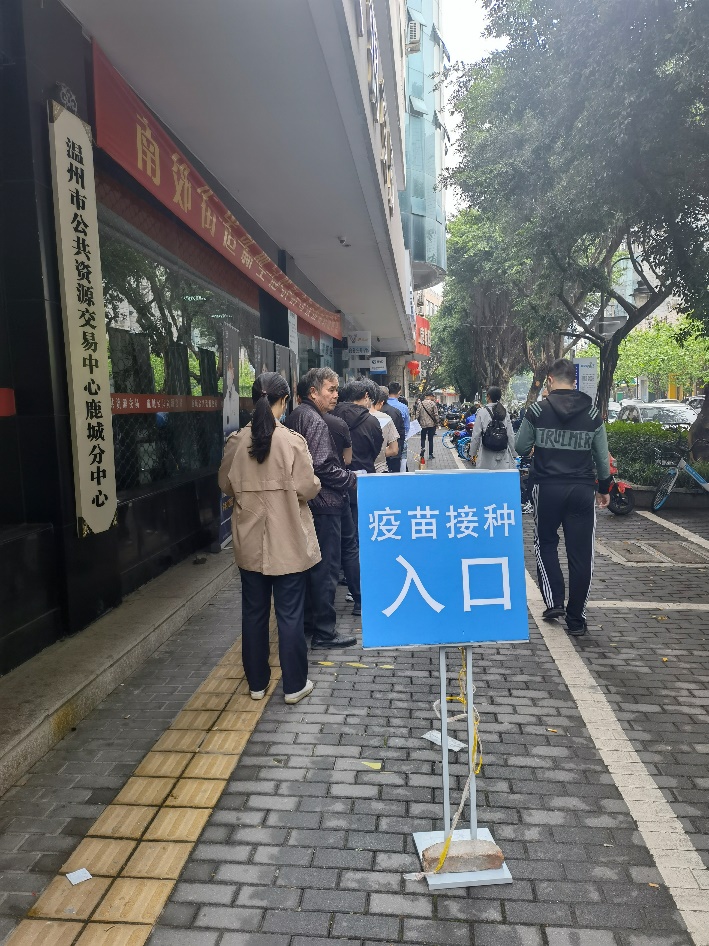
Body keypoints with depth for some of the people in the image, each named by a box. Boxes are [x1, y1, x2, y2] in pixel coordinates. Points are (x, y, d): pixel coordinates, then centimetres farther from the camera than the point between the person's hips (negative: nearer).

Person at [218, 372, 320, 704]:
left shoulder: (236, 441, -4)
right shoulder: (292, 440, -15)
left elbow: (226, 485, 7)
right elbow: (308, 489, -13)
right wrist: (299, 484, 8)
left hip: (250, 542, 4)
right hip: (288, 543, -3)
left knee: (254, 611, 15)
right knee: (289, 614, 8)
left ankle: (257, 682, 28)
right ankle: (294, 685, 20)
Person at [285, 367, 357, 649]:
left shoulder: (295, 416, 13)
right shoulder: (315, 422, -17)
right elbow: (322, 467, -24)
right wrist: (353, 478, -13)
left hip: (305, 503, 10)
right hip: (323, 504, -10)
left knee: (311, 563, 18)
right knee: (326, 568, -1)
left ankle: (309, 620, 30)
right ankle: (324, 631, 7)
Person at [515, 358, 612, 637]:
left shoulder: (538, 410, -4)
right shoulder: (592, 413, 2)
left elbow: (521, 448, 3)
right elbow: (602, 457, 7)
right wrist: (604, 488, 20)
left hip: (547, 487, -1)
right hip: (582, 489, 1)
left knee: (546, 543, 19)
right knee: (580, 553, 6)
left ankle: (554, 601, 7)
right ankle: (576, 619, 12)